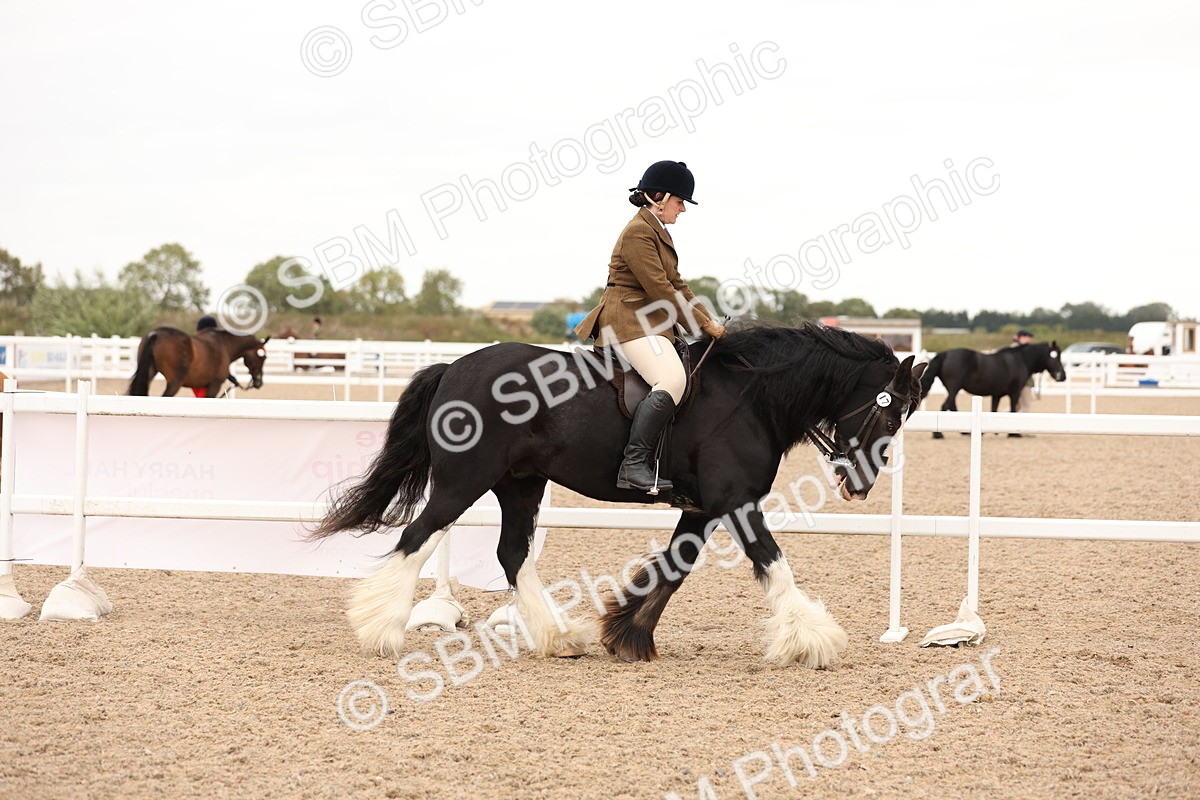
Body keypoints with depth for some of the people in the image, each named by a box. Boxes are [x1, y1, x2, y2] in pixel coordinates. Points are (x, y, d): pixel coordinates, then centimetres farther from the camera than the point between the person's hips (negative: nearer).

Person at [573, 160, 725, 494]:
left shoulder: (657, 231, 21)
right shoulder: (638, 232, -12)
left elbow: (676, 285, 24)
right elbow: (660, 289, -17)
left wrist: (708, 319, 12)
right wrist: (703, 324, -11)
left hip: (650, 323, 11)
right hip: (629, 320, -11)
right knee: (672, 379, -30)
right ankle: (634, 466, -36)